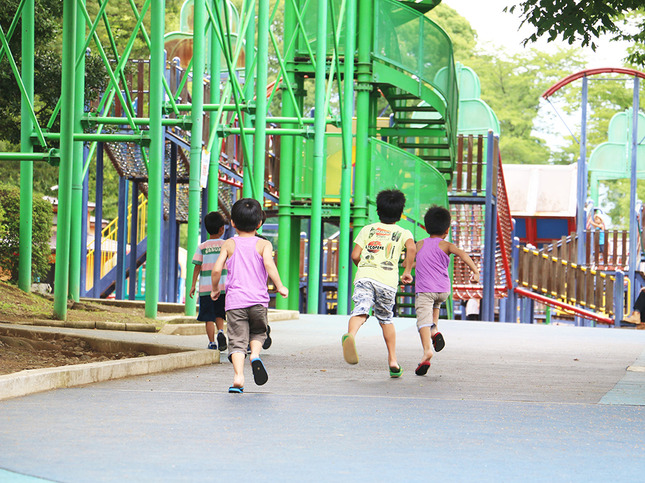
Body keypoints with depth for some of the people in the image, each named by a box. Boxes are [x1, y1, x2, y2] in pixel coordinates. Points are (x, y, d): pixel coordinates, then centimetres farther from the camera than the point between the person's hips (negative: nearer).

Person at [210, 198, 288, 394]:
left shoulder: (229, 244, 7)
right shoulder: (263, 244, 4)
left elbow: (217, 269, 0)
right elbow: (269, 264, -14)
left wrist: (214, 289, 16)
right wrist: (280, 286, -5)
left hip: (235, 300, 0)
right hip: (258, 300, 0)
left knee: (237, 340, -2)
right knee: (258, 332, 22)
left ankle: (238, 375, -19)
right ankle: (255, 355, -6)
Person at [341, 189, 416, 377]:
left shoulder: (367, 229, 21)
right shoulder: (403, 233, 17)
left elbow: (355, 255, 13)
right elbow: (411, 248, -6)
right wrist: (407, 271, 3)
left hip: (364, 276, 0)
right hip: (388, 281, 0)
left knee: (360, 311, -21)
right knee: (386, 319, 20)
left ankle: (350, 335, -54)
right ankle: (392, 360, 21)